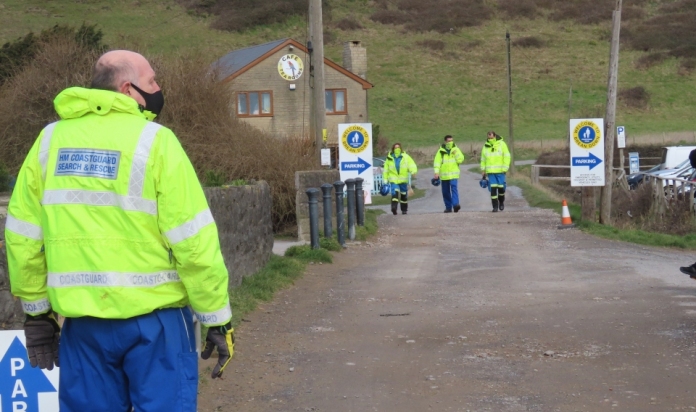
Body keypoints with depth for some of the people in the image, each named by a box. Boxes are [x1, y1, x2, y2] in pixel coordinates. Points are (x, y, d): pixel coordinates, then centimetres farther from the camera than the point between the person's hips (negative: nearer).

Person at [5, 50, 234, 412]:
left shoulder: (50, 140, 6)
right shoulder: (154, 141, -7)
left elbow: (22, 236, 7)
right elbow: (194, 241, -11)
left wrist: (37, 311, 16)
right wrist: (217, 319, -4)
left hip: (82, 322, 4)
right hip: (154, 318, -4)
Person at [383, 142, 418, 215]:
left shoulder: (405, 157, 2)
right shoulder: (389, 158, 6)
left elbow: (412, 165, -8)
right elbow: (386, 170, 13)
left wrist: (413, 171, -30)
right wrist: (386, 180, 11)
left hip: (403, 180, 1)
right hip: (393, 180, -1)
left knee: (404, 195, 10)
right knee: (395, 192, -22)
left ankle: (404, 210, 24)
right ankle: (394, 208, -33)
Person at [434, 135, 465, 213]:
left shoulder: (456, 149, 5)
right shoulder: (441, 151, 3)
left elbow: (460, 160, 0)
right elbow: (437, 162, -1)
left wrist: (456, 153, -16)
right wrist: (436, 172, -11)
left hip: (453, 174, -1)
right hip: (444, 175, 2)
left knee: (454, 188, -20)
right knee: (445, 192, 6)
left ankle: (455, 204, -28)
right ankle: (448, 207, 17)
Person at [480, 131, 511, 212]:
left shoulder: (502, 144, -2)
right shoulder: (485, 146, 8)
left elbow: (507, 157, -3)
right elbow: (483, 159, 15)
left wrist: (505, 168, -9)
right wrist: (483, 171, 10)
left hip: (500, 171, -2)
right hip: (490, 172, 2)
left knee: (501, 187, 1)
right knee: (493, 189, -4)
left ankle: (501, 202, 27)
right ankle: (495, 206, 1)